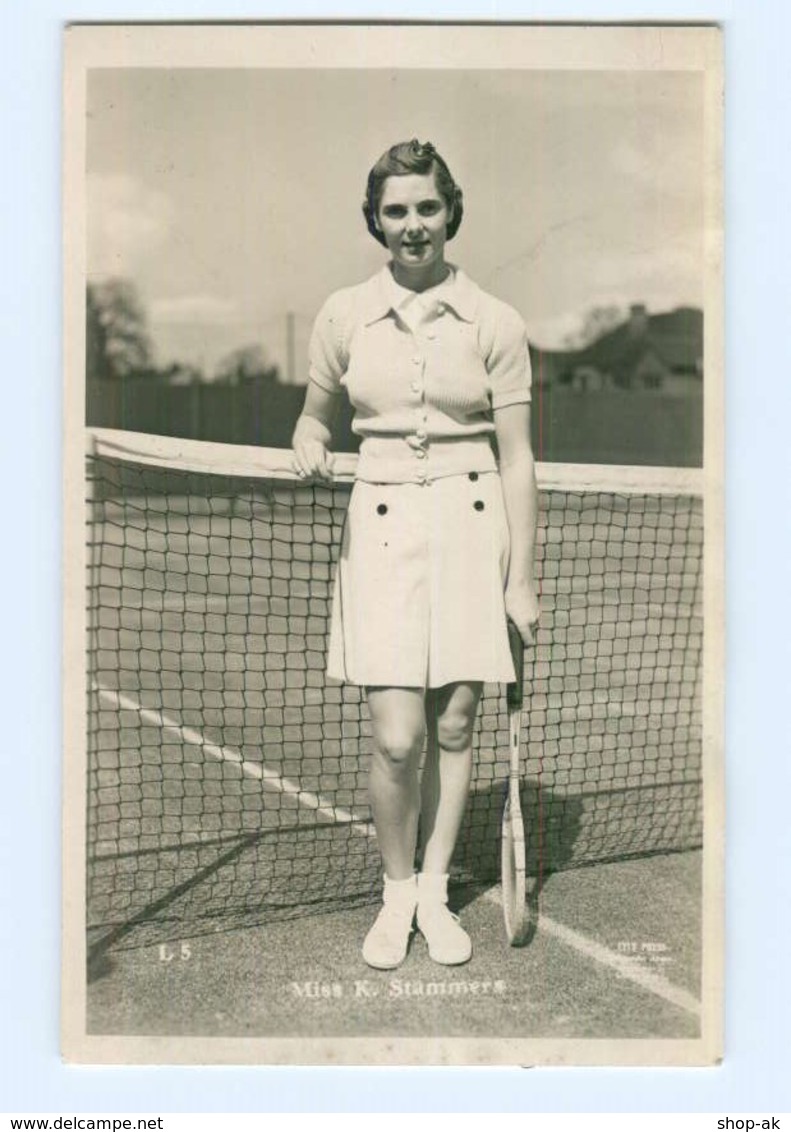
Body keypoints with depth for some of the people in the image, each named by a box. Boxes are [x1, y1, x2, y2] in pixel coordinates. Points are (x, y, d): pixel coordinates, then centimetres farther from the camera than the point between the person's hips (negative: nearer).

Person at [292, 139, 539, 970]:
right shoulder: (343, 315, 4)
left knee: (454, 723, 5)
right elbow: (315, 413, 18)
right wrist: (310, 445, -7)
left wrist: (520, 581, -1)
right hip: (380, 524, 0)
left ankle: (435, 890, 24)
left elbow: (517, 458, 2)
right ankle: (396, 892, 17)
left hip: (470, 521, 0)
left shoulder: (495, 324, 1)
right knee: (397, 736, -7)